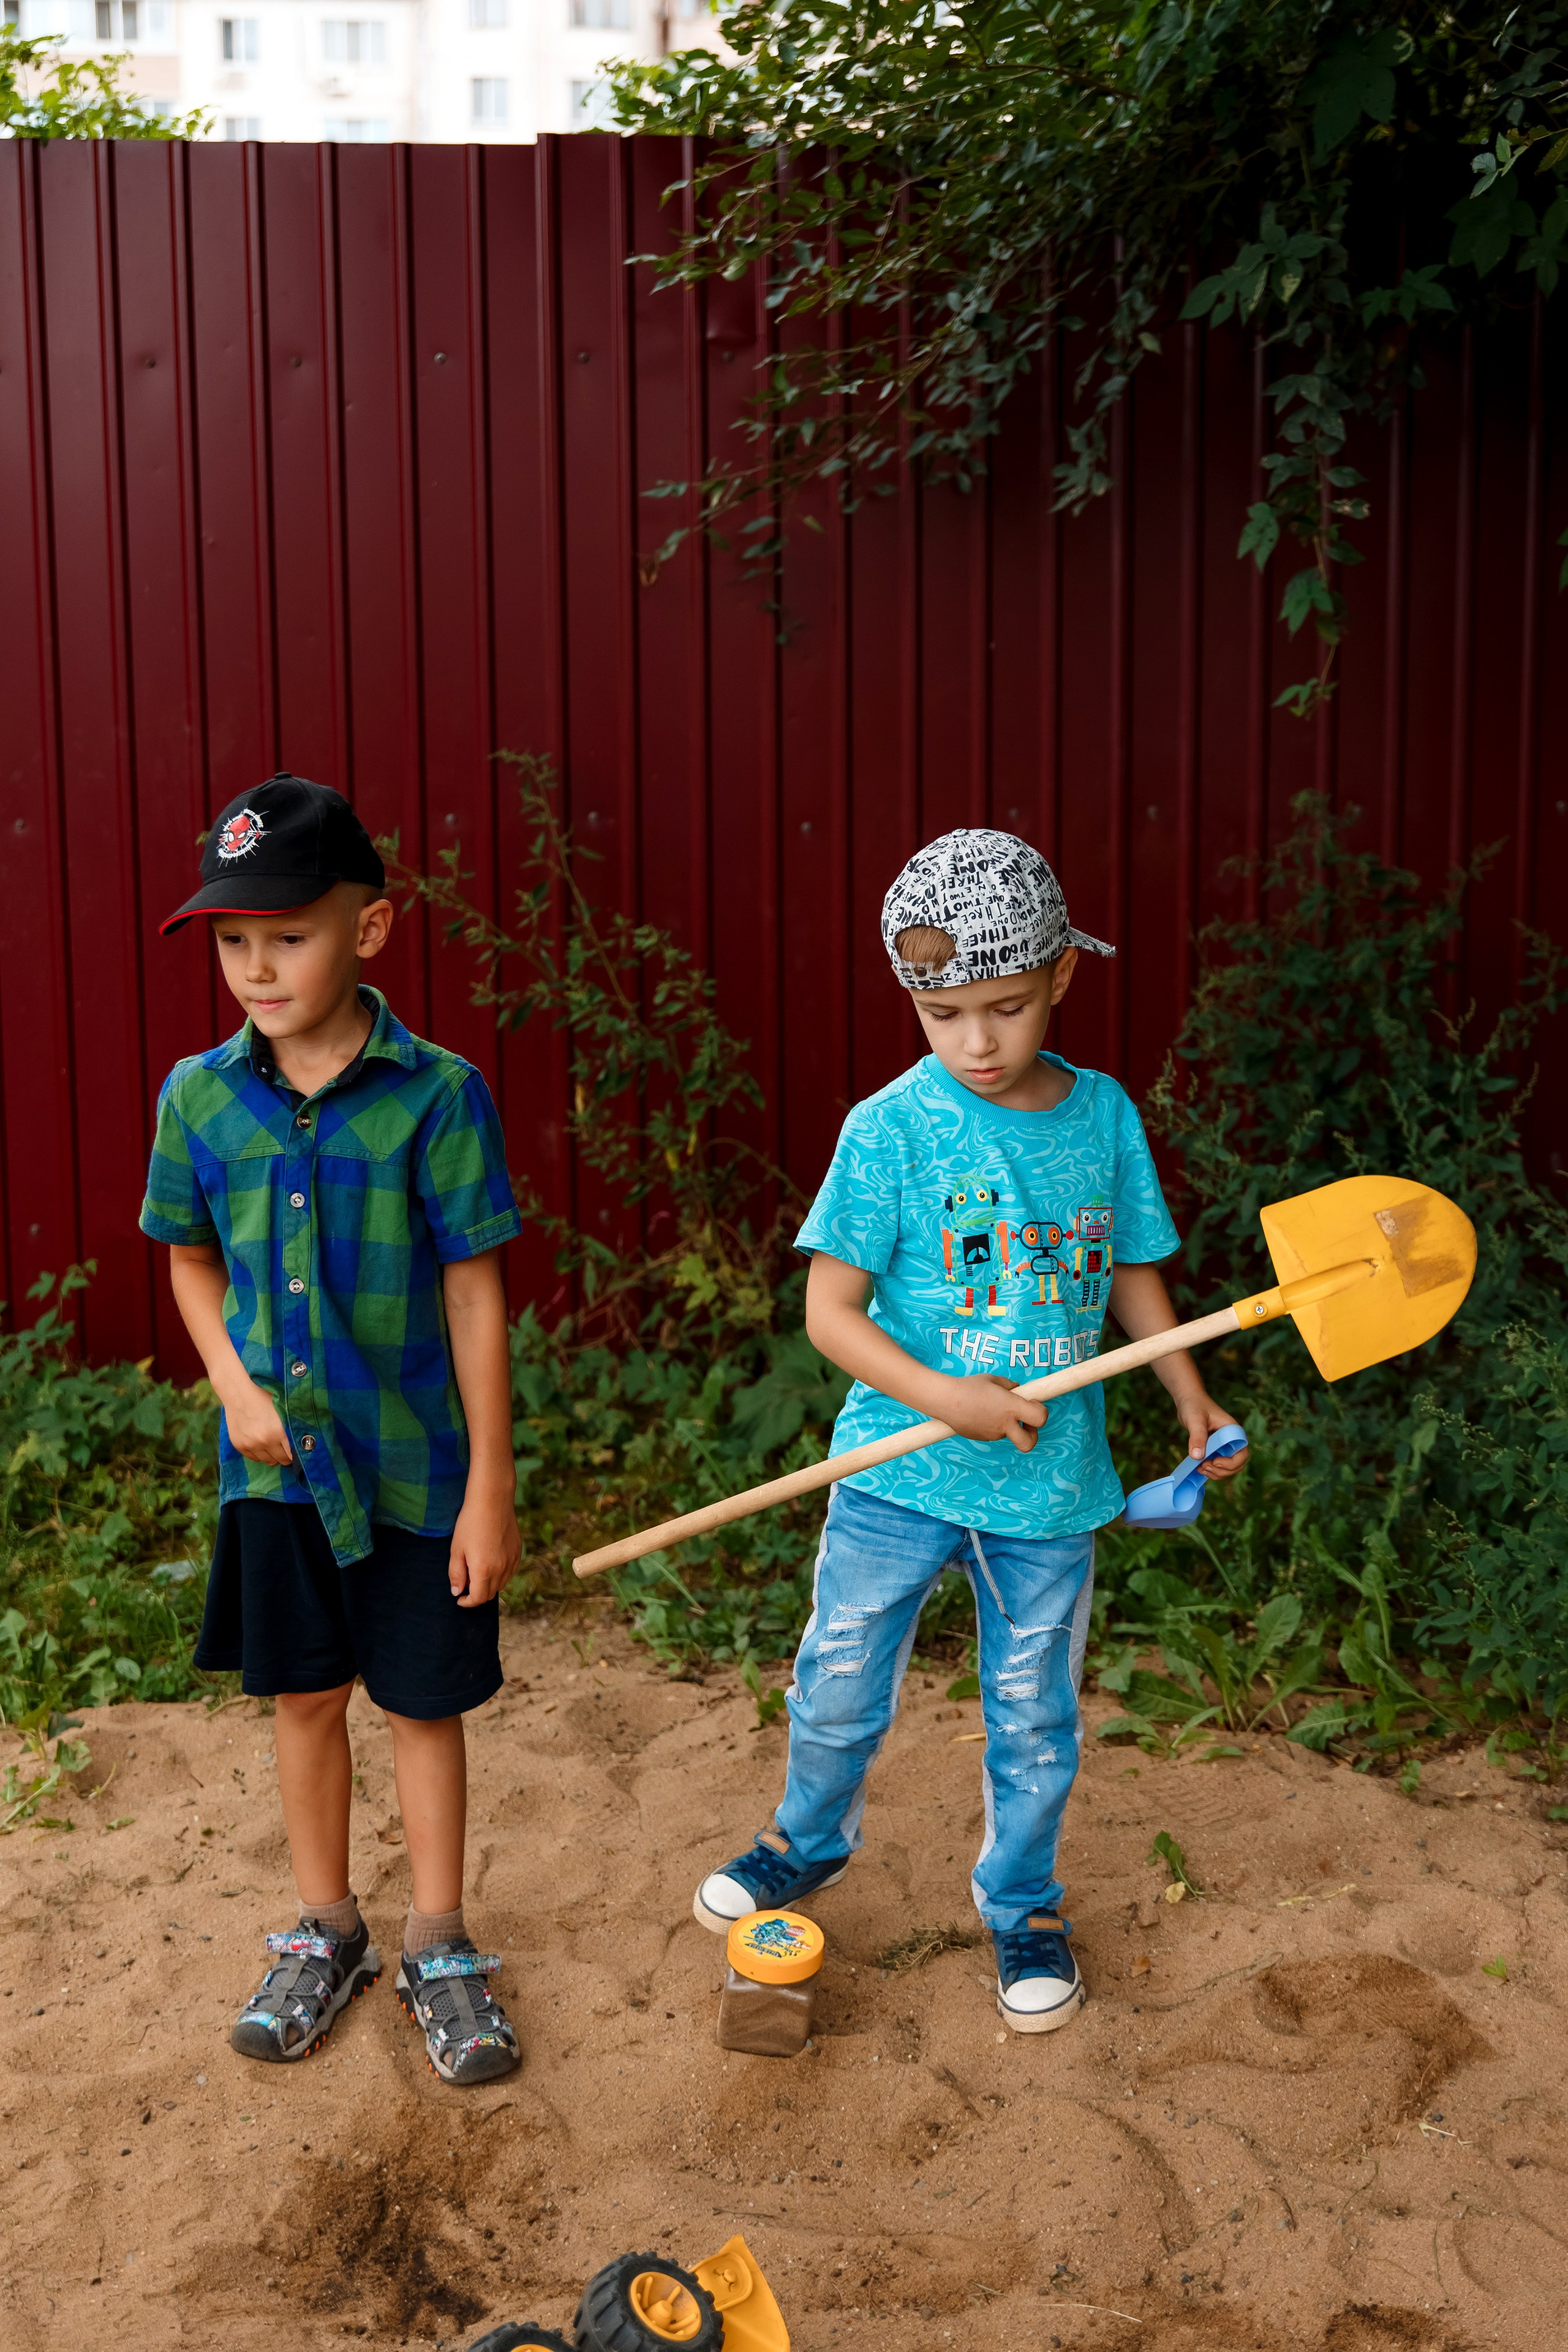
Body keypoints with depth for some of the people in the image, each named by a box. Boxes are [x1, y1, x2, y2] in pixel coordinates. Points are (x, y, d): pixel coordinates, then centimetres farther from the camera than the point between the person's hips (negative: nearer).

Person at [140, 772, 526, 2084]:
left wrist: (490, 1489, -11)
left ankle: (439, 1948, 29)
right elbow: (192, 1258, 11)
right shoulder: (201, 1098, -4)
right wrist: (237, 1386, -7)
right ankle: (325, 1935, 37)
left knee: (425, 1704, 10)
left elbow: (474, 1295, -11)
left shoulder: (436, 1095, -14)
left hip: (414, 1467, -3)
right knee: (304, 1697, 17)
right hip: (276, 1465, 3)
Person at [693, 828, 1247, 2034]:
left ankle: (1022, 1900, 37)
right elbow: (831, 1311, -12)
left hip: (1053, 1482, 2)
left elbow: (1131, 1273, 13)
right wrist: (945, 1395, -24)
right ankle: (811, 1838, 42)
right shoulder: (891, 1128, -12)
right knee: (839, 1689, 12)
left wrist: (1191, 1397, 4)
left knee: (1035, 1716, 15)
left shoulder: (1105, 1114, -1)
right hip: (898, 1479, -2)